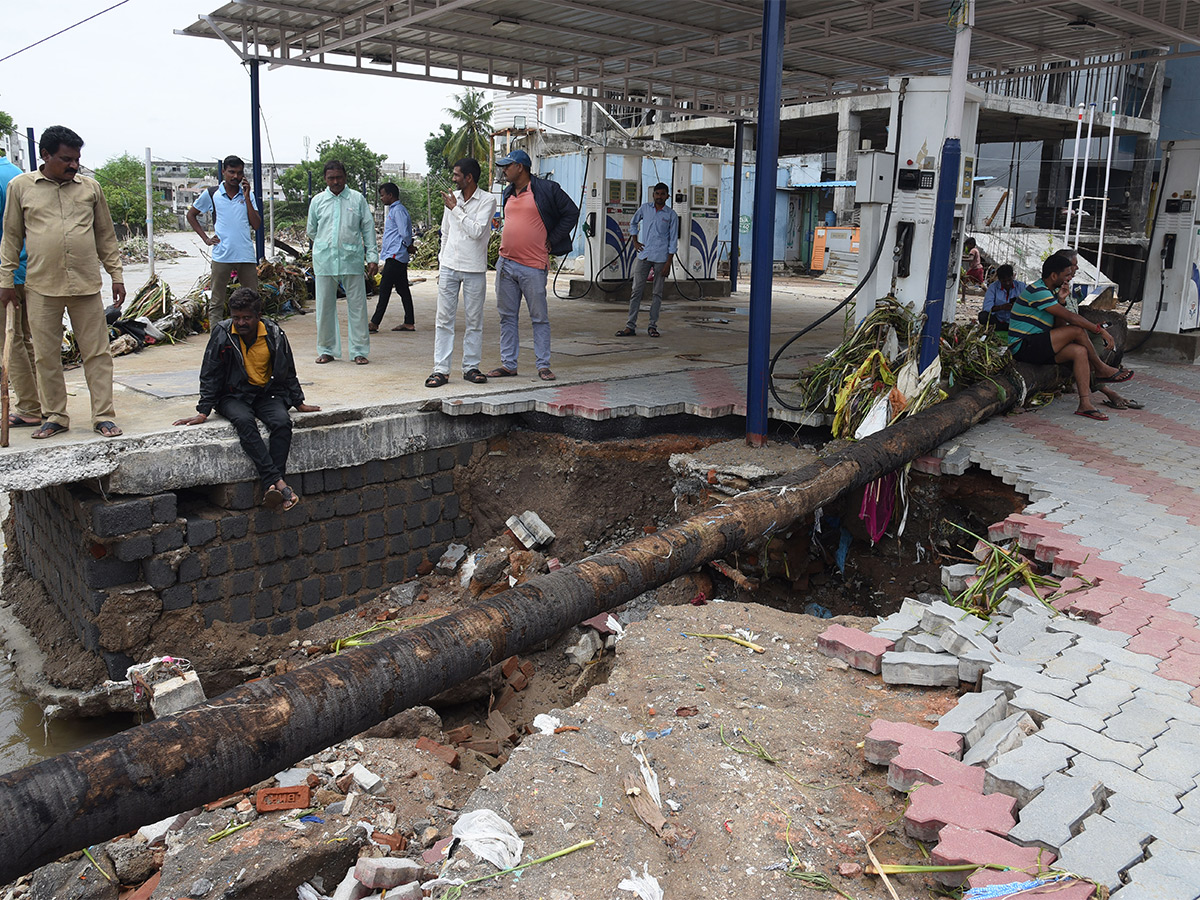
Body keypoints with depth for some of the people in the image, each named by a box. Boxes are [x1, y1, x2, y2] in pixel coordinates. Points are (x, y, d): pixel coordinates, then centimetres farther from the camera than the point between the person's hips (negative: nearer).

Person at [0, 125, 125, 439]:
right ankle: (54, 416, 17)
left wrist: (116, 275, 10)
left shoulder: (90, 187, 9)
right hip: (41, 287, 0)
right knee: (46, 356, 5)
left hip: (87, 285, 1)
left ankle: (103, 416, 7)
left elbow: (106, 235, 14)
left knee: (97, 353, 1)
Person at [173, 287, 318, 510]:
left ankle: (270, 487, -32)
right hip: (233, 395, -1)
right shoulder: (222, 334, -8)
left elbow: (288, 372, 10)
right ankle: (277, 482, -41)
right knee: (244, 421, -35)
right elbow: (210, 376, -2)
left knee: (282, 422, -30)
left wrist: (299, 403, 12)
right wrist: (203, 412, -6)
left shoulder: (274, 334, -4)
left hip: (267, 393, 2)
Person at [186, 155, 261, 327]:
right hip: (221, 256, -2)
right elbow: (191, 215, 16)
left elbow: (256, 225, 1)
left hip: (246, 255, 2)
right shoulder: (211, 194, 5)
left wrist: (247, 197, -3)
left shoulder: (248, 195, 10)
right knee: (216, 302, 0)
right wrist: (205, 238, 5)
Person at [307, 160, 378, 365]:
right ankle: (326, 350, 15)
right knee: (324, 306, 4)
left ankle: (359, 350, 7)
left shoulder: (358, 199, 7)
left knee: (357, 305, -1)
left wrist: (372, 257, 3)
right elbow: (311, 231, 21)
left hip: (352, 260, -1)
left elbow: (368, 229, 7)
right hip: (324, 261, 2)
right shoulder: (317, 201, 11)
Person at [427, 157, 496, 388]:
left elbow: (476, 231, -18)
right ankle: (441, 370, 2)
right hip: (449, 266, 4)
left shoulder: (487, 200, -5)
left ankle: (471, 367, 14)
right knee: (444, 319, 0)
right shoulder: (452, 197, 11)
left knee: (474, 321, 4)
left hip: (474, 269, -4)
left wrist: (456, 209, -12)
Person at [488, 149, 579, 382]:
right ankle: (508, 364, 15)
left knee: (539, 318, 1)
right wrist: (505, 241, 15)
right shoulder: (507, 194, 16)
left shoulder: (547, 189, -4)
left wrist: (551, 241, -3)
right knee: (507, 317, 8)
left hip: (533, 266, -6)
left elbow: (571, 213, -1)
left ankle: (543, 365, 7)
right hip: (505, 264, 6)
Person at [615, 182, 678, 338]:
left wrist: (668, 262, -8)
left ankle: (652, 325, 10)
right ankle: (631, 325, 0)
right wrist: (635, 241, 12)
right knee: (637, 290, -2)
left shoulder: (671, 215, 0)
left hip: (661, 258, -2)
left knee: (657, 293, 3)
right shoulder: (645, 208, 7)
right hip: (644, 255, 2)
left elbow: (673, 240, -1)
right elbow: (633, 223, 25)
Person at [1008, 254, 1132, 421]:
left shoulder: (1049, 291, 17)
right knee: (1077, 330, -18)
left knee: (1080, 351, -9)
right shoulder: (1038, 291, -17)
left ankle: (1085, 404, -16)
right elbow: (1070, 316, -20)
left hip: (1036, 346, 10)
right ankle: (1101, 370, 4)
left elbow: (1060, 325, 16)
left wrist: (1060, 300, 1)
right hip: (1023, 346, -10)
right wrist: (1100, 330, -15)